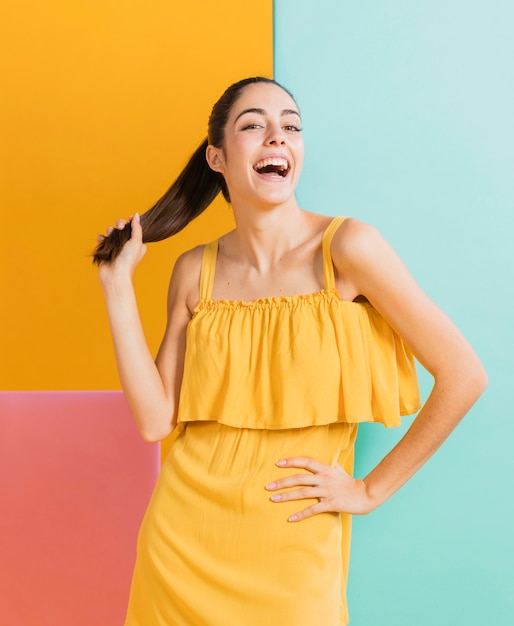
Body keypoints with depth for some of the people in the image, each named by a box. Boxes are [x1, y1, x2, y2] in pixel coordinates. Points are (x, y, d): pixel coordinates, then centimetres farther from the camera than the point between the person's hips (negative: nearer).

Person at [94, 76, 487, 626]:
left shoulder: (346, 246, -11)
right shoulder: (195, 272, 1)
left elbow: (464, 376, -11)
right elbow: (156, 419, -5)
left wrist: (371, 489, -7)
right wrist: (117, 284, -4)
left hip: (292, 545, -3)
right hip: (183, 537, 3)